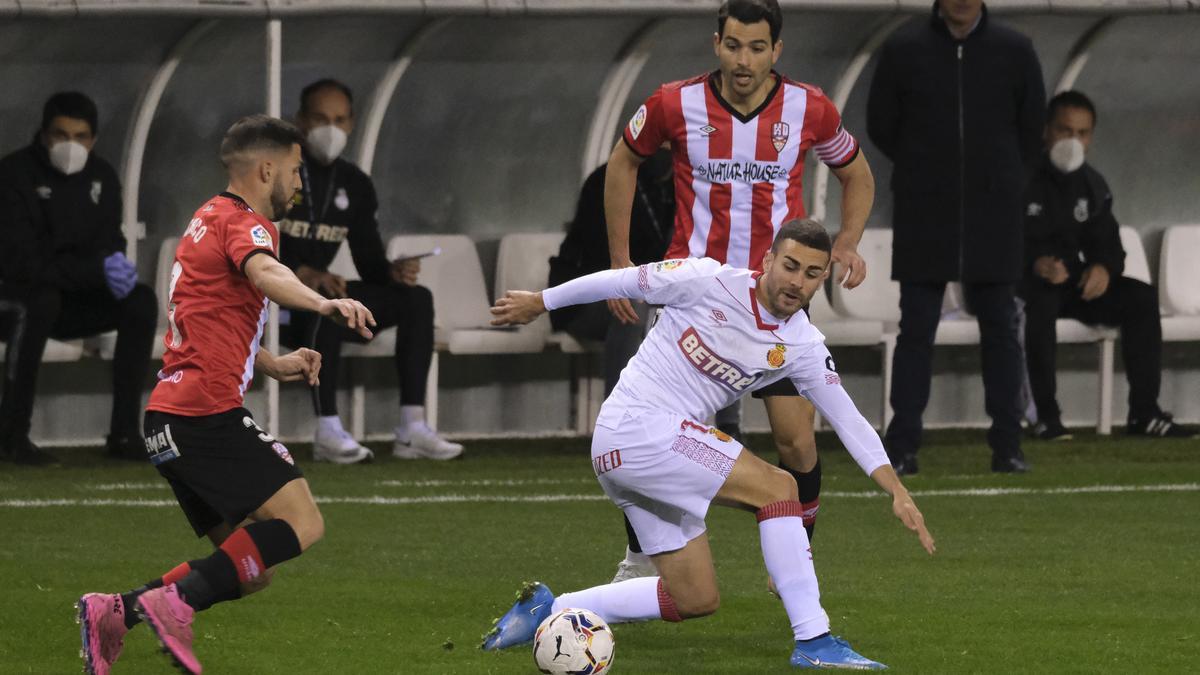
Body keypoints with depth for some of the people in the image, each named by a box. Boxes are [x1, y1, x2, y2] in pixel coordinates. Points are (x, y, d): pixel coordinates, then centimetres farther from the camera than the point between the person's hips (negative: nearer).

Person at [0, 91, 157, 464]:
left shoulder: (102, 176, 4)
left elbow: (110, 246, 7)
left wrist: (116, 267, -20)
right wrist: (97, 271, -30)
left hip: (75, 303, 6)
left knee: (141, 301, -17)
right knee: (41, 300, -39)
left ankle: (124, 433, -17)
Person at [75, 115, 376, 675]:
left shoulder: (209, 219, 24)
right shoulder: (244, 223, -6)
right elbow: (265, 274, -30)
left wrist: (275, 365, 22)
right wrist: (324, 304, -49)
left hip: (170, 418, 10)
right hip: (207, 412, -10)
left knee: (248, 569, 9)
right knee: (301, 523, -16)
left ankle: (116, 612, 1)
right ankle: (177, 603, -25)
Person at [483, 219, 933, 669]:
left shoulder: (803, 347, 3)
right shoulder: (709, 282, -13)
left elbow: (848, 420, 5)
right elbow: (622, 282, -1)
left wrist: (897, 492, -5)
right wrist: (538, 303, 9)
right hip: (635, 428, -8)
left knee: (696, 600, 6)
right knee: (777, 487, -18)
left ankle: (547, 610, 15)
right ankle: (813, 642, -18)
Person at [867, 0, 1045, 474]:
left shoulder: (1015, 52, 2)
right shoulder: (903, 51, -1)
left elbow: (1031, 128, 12)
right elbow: (881, 124, 8)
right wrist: (923, 173, 11)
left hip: (994, 217, 1)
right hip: (922, 217, -1)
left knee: (1000, 327, 3)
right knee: (916, 328, -1)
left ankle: (1007, 446, 7)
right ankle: (902, 447, 1)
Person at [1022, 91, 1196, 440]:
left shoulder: (1093, 185, 14)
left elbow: (1108, 242, 10)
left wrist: (1104, 268, -16)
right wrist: (1035, 264, -36)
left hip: (1076, 282, 6)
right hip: (1030, 282, -6)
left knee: (1142, 298, -16)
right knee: (1041, 299, -40)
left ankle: (1144, 412, -16)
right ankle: (1047, 416, -38)